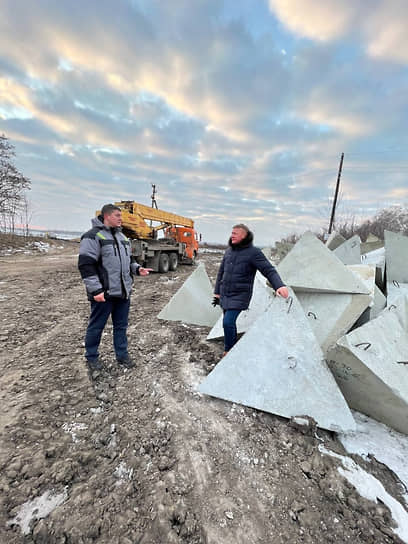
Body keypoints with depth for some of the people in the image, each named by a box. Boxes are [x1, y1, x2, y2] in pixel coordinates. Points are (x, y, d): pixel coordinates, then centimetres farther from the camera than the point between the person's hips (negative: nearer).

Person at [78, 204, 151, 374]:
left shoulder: (122, 236, 14)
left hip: (123, 291, 7)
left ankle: (122, 355, 31)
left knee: (121, 325, 16)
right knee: (96, 326, 10)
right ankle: (92, 357, 29)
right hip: (104, 293, -7)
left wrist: (137, 269, 5)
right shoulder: (93, 236, -11)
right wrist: (96, 290, -21)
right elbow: (86, 265, -16)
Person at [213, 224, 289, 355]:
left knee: (228, 322, -16)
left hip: (240, 296, -6)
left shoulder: (253, 252, -12)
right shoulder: (229, 251, 7)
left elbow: (269, 270, -18)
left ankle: (228, 351, 8)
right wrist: (217, 292, 14)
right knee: (229, 322, 16)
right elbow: (221, 272, 15)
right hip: (225, 295, 7)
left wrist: (279, 285, -36)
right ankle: (233, 348, 38)